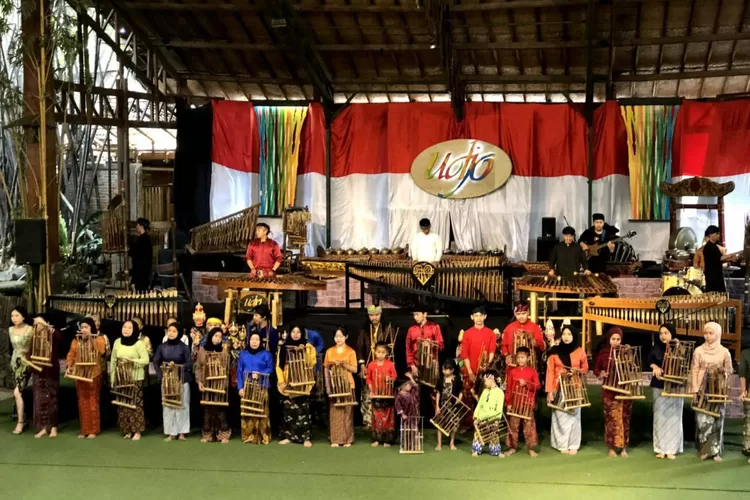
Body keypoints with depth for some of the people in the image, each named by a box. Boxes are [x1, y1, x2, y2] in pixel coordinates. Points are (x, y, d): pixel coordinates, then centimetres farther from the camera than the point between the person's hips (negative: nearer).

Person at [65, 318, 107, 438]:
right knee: (83, 402, 8)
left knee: (93, 401, 0)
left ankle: (94, 430, 6)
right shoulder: (76, 340, 10)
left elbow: (102, 351, -21)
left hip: (94, 375, -4)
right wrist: (68, 366, -8)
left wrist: (93, 339, -24)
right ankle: (84, 430, 15)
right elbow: (71, 354, 7)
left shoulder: (98, 338, -3)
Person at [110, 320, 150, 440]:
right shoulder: (117, 342, 7)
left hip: (135, 378, -4)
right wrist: (112, 378, 7)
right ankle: (127, 430, 15)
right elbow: (113, 361, 10)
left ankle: (137, 431, 1)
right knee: (123, 404, 6)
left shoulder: (139, 343, -6)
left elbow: (146, 360, -11)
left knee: (135, 404, -5)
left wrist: (131, 360, -21)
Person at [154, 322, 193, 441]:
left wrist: (177, 366, -18)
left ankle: (181, 432, 5)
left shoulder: (184, 347, -2)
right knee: (167, 406, 1)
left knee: (182, 405, -1)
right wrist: (161, 375, -9)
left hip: (182, 380, -2)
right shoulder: (162, 347, 4)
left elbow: (190, 363, -5)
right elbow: (155, 362, 5)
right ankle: (170, 433, 6)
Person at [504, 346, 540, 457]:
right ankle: (512, 447, 17)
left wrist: (526, 383, -19)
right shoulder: (512, 371, 1)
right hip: (514, 403, 1)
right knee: (513, 426, 7)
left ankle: (531, 448, 11)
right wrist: (508, 402, -4)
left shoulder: (532, 371, 0)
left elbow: (537, 386, -4)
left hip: (528, 403, -1)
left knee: (529, 426, 3)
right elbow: (508, 388, 0)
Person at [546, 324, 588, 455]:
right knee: (560, 416, 2)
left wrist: (579, 371, -10)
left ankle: (573, 445, 12)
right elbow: (550, 372, -3)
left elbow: (585, 368, 14)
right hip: (559, 389, -1)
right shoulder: (554, 352, -2)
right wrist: (549, 391, -8)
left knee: (573, 416, 4)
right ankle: (562, 444, 11)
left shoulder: (580, 352, 1)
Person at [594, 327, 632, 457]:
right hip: (609, 390, 0)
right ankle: (611, 447, 11)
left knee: (624, 418, 4)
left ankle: (623, 447, 14)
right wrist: (601, 374, -11)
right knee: (610, 418, 2)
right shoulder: (603, 353, 0)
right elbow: (596, 369, 9)